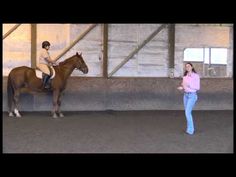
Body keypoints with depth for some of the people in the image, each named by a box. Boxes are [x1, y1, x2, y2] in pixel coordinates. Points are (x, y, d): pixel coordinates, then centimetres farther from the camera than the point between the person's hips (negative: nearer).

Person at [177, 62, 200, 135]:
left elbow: (197, 87, -15)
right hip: (186, 95, 7)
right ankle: (190, 129, 19)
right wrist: (181, 88, -8)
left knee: (187, 112, -16)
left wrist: (188, 85, -23)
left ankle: (190, 130, -8)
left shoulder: (196, 76, -11)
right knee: (187, 113, 8)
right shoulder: (185, 76, 8)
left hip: (192, 96, -7)